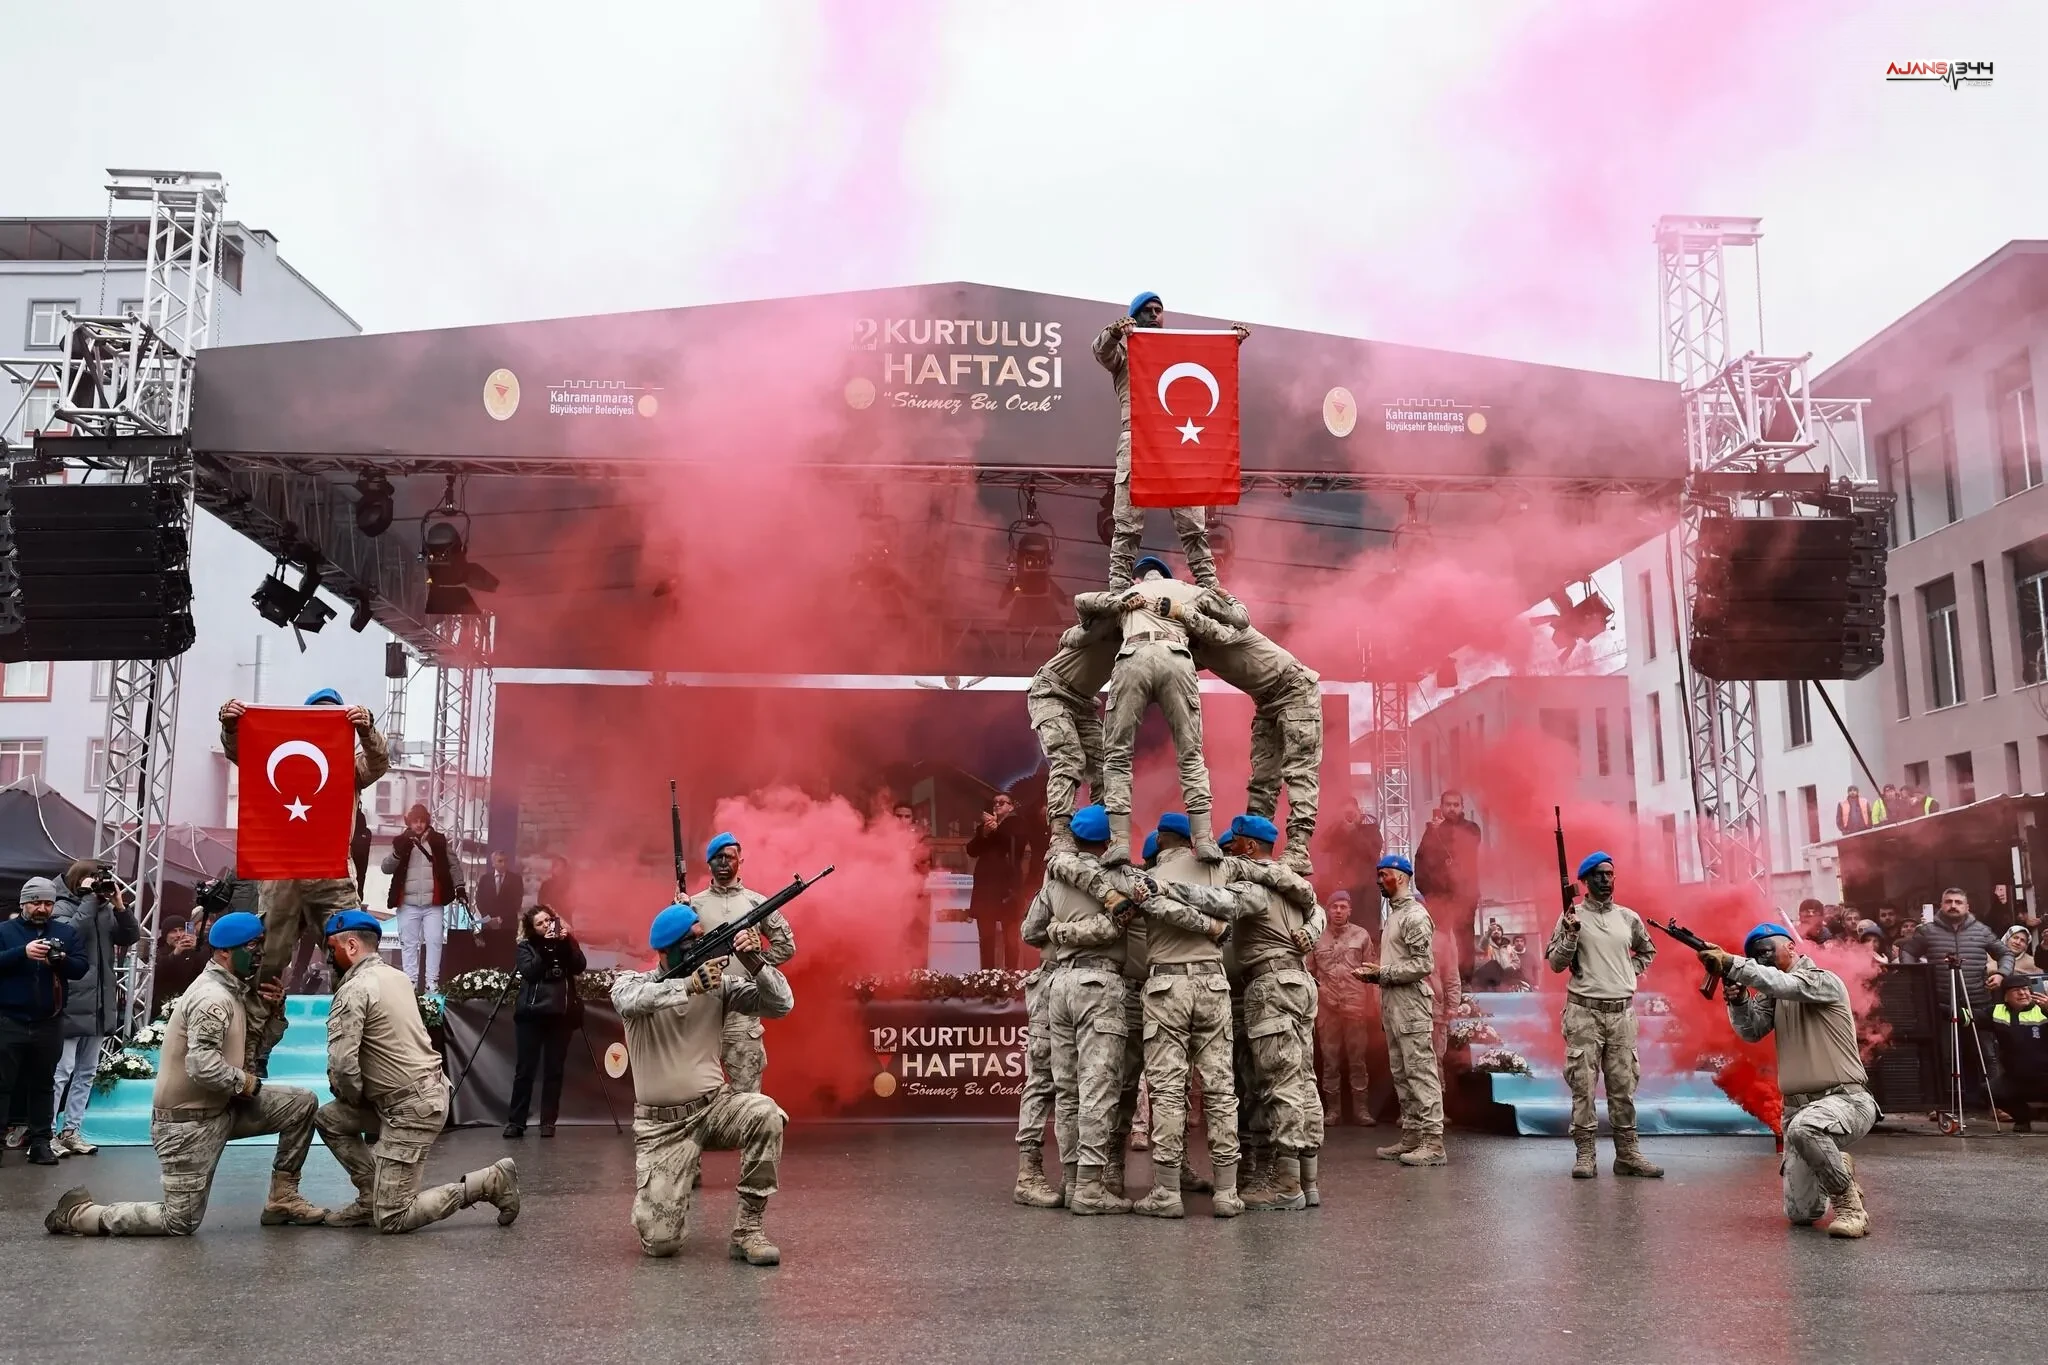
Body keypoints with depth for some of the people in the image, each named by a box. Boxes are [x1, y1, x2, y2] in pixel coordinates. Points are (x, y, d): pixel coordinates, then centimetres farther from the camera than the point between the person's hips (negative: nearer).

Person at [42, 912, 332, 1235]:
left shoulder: (232, 990, 7)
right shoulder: (213, 998, -22)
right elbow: (203, 1066, -32)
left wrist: (274, 1006, 0)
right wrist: (246, 1082, -17)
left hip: (221, 1108, 9)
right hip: (188, 1120, -9)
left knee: (302, 1104, 1)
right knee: (181, 1222, -2)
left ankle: (282, 1199, 9)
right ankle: (80, 1214, 11)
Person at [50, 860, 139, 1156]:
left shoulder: (104, 910, 12)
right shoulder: (62, 907, -5)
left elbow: (131, 937, 7)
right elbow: (71, 934, -23)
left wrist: (119, 905, -5)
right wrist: (89, 899, -17)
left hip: (99, 1004, 7)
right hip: (71, 1004, -7)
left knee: (87, 1072, 11)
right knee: (61, 1072, -5)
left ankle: (69, 1131, 19)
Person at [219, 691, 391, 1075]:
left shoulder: (350, 763, 13)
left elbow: (379, 763, -6)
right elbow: (238, 753, 2)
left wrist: (367, 732, -28)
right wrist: (230, 727, -21)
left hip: (333, 876, 0)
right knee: (268, 964, 7)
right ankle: (254, 1050, 14)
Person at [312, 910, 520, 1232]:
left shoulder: (354, 990, -15)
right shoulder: (396, 976, 12)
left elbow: (342, 1063, -21)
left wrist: (354, 1097, -1)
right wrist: (359, 1096, 14)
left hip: (410, 1109, -9)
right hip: (427, 1090, 9)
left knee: (391, 1219, -4)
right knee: (327, 1119, 19)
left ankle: (490, 1181, -5)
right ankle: (372, 1199, 17)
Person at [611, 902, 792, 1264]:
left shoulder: (720, 982, -2)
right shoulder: (631, 983, -4)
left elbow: (781, 1005, -8)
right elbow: (632, 1003, -29)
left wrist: (756, 962, -25)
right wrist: (690, 985, -39)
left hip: (714, 1106, 2)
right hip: (661, 1124, -1)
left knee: (766, 1114, -32)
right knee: (660, 1242, -13)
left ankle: (747, 1229, -16)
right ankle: (660, 1191, 25)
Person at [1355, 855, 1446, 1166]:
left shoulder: (1414, 915, -10)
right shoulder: (1393, 915, 19)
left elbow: (1424, 964, -17)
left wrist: (1383, 973, -16)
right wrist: (1374, 974, 7)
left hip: (1410, 1004, -10)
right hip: (1392, 1004, 10)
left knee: (1421, 1072, -9)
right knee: (1401, 1075, 11)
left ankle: (1433, 1143, -9)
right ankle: (1410, 1139, 16)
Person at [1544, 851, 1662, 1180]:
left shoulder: (1629, 918, 10)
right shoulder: (1573, 917, -1)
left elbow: (1648, 951, 28)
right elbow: (1555, 964, -4)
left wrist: (1633, 972, 11)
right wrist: (1570, 934, -18)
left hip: (1622, 1013, 4)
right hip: (1584, 1011, -4)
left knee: (1624, 1086, 7)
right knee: (1583, 1085, -2)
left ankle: (1628, 1154, 12)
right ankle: (1585, 1155, 2)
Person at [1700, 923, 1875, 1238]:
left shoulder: (1824, 981, -5)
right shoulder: (1770, 993, 15)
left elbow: (1786, 984, -26)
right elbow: (1752, 1031, -1)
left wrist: (1730, 963, -33)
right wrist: (1738, 999, -21)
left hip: (1845, 1100, -6)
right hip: (1798, 1106, 7)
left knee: (1804, 1127, -41)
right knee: (1801, 1213, 3)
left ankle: (1849, 1202, -19)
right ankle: (1839, 1174, 33)